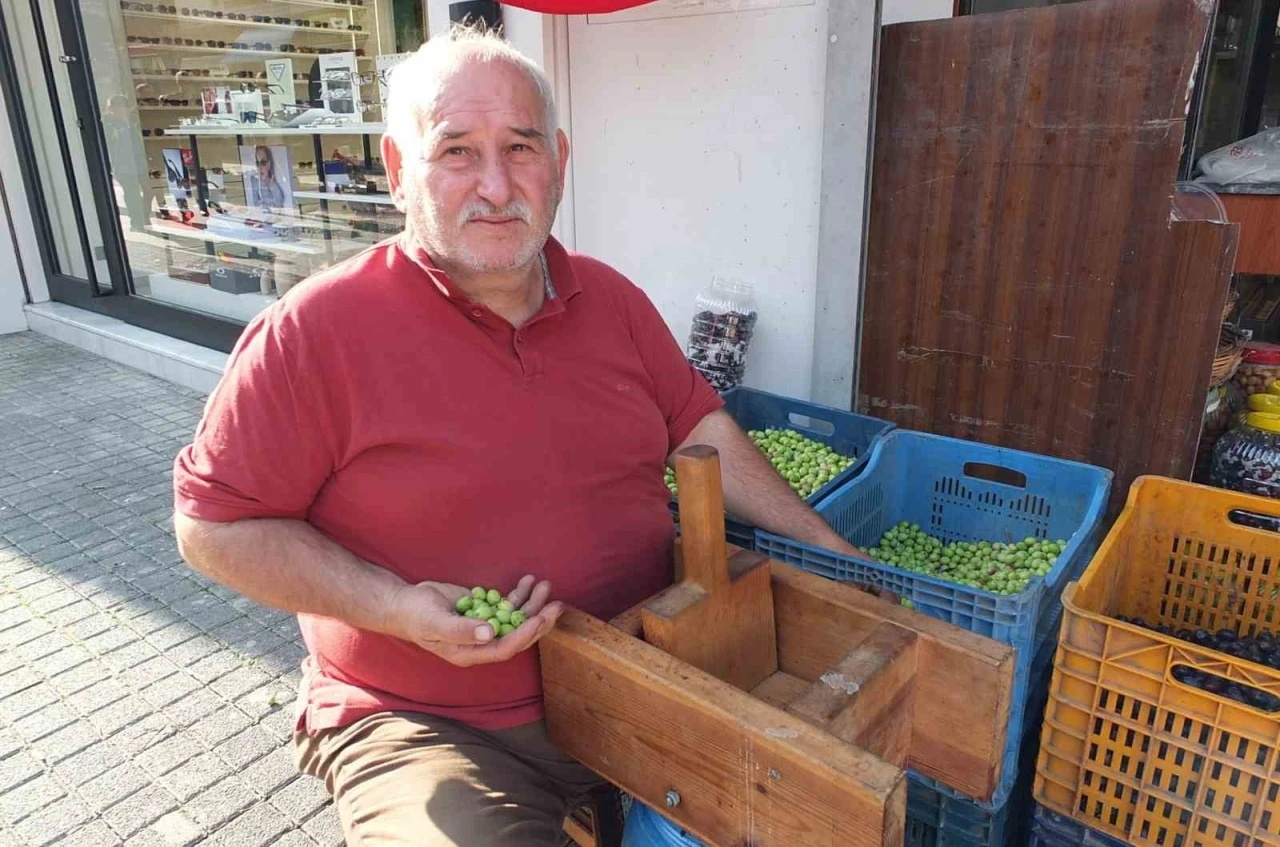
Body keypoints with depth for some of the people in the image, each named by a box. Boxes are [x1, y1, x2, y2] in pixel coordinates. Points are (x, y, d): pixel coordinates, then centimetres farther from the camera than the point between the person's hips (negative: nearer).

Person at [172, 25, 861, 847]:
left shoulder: (611, 299, 3)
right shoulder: (318, 331, -15)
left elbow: (698, 428, 9)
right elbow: (214, 523, -9)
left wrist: (832, 550, 6)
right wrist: (395, 606, -20)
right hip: (428, 727, -4)